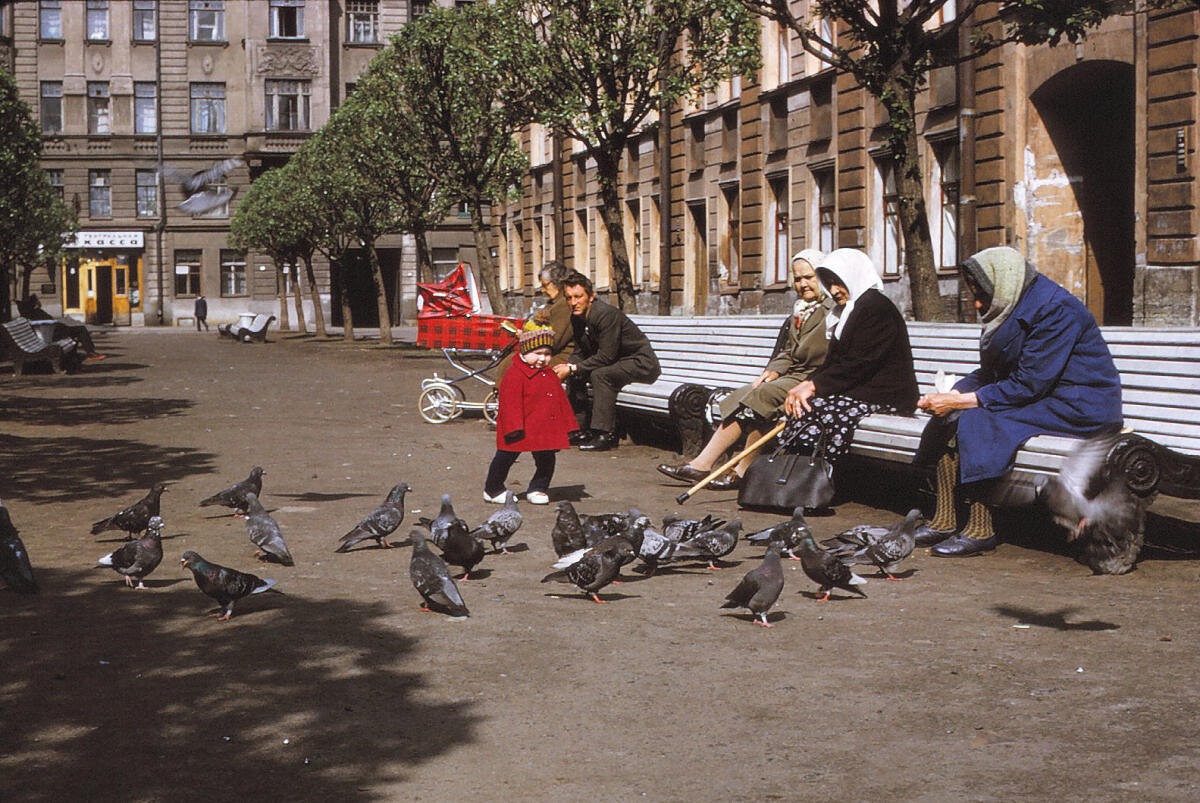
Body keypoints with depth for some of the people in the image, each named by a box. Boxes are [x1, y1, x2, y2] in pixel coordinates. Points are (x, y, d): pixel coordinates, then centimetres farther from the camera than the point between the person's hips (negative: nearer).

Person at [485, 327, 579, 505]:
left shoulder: (550, 375, 12)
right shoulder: (515, 375, -12)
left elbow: (561, 400, 19)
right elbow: (511, 403, -18)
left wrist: (568, 425, 17)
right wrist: (514, 427, -24)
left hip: (545, 430, 6)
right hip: (519, 431, -6)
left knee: (546, 460, 11)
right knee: (505, 459, 4)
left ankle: (538, 489, 28)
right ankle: (493, 490, 18)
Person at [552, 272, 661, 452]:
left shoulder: (606, 314, -26)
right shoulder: (577, 318, 1)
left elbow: (606, 357, -27)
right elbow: (581, 352, 8)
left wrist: (572, 368, -24)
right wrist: (567, 366, -14)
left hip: (641, 363, -9)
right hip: (615, 363, 9)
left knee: (600, 374, -31)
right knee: (574, 375, 2)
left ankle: (605, 435, -28)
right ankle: (582, 429, 7)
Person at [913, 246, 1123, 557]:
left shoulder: (1056, 310, -20)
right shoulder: (1012, 308, 9)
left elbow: (1028, 385, -23)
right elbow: (988, 373, 11)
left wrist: (961, 401, -20)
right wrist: (950, 395, -7)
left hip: (1078, 406, -9)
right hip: (1041, 397, 9)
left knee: (975, 420, -25)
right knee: (948, 418, -5)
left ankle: (981, 530, -20)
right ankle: (944, 521, -6)